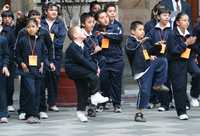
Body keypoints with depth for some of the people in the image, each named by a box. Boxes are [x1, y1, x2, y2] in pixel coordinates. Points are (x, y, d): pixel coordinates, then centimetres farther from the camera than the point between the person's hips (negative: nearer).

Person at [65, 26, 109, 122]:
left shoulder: (82, 46, 8)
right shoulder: (72, 47, -21)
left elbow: (88, 59, 6)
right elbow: (83, 61, -24)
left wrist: (96, 67, -11)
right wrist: (95, 69, -23)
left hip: (79, 69, 9)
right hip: (72, 69, -9)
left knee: (83, 89, 7)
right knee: (92, 74, -25)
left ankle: (81, 111, 16)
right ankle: (95, 96, -14)